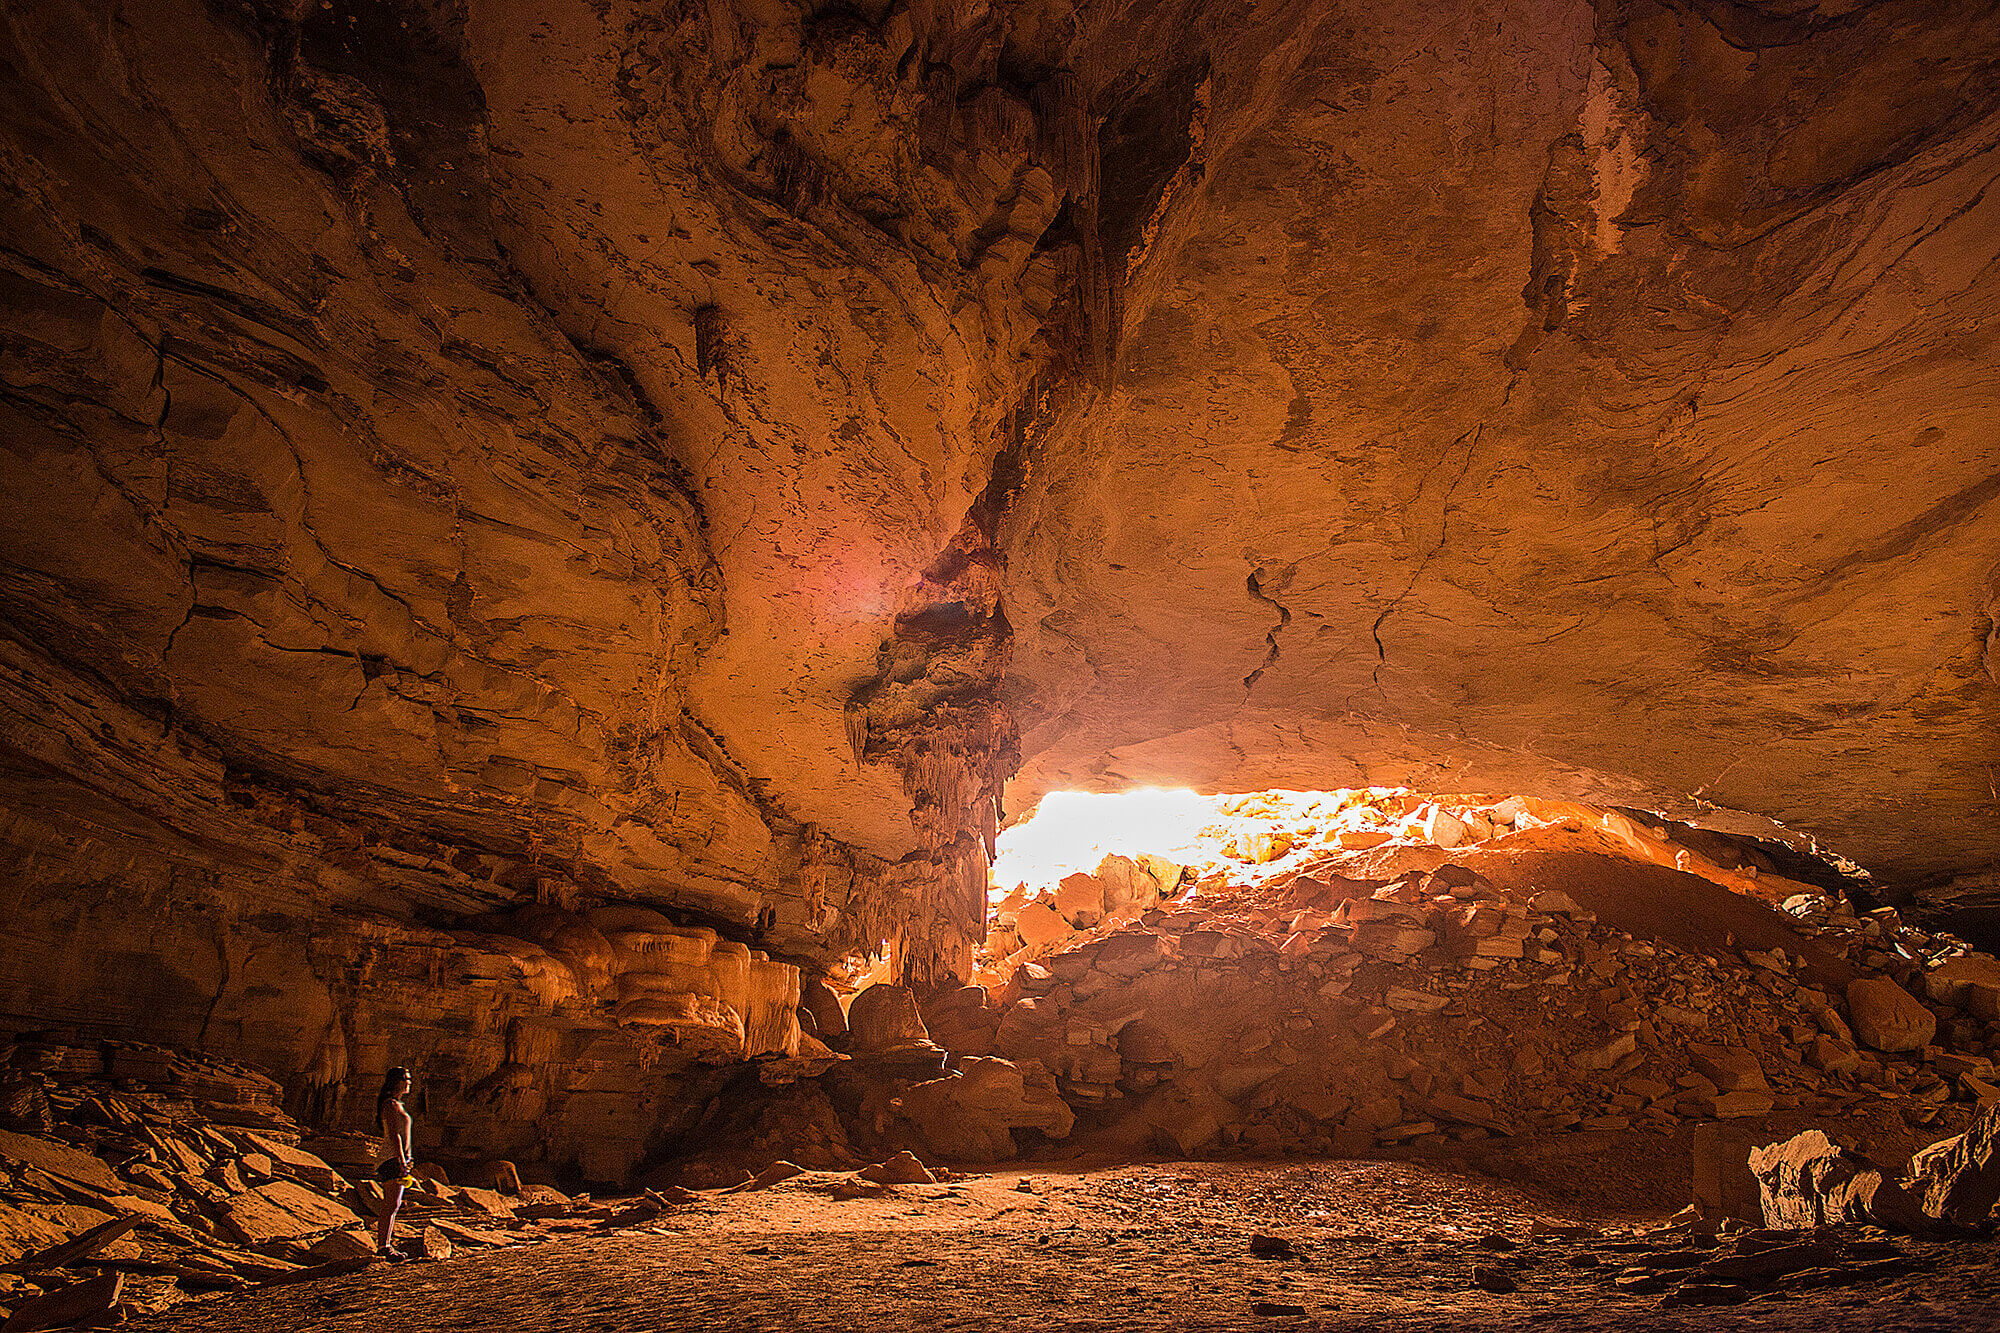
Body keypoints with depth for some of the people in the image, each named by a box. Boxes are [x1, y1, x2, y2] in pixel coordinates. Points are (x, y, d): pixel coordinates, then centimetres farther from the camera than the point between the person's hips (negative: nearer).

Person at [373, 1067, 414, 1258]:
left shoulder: (395, 1104, 18)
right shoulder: (391, 1104, -13)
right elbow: (394, 1135, -19)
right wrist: (402, 1162, -21)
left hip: (395, 1158, 10)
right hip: (392, 1158, -10)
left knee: (391, 1205, 11)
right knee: (391, 1205, -11)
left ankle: (384, 1244, 14)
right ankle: (384, 1246, -10)